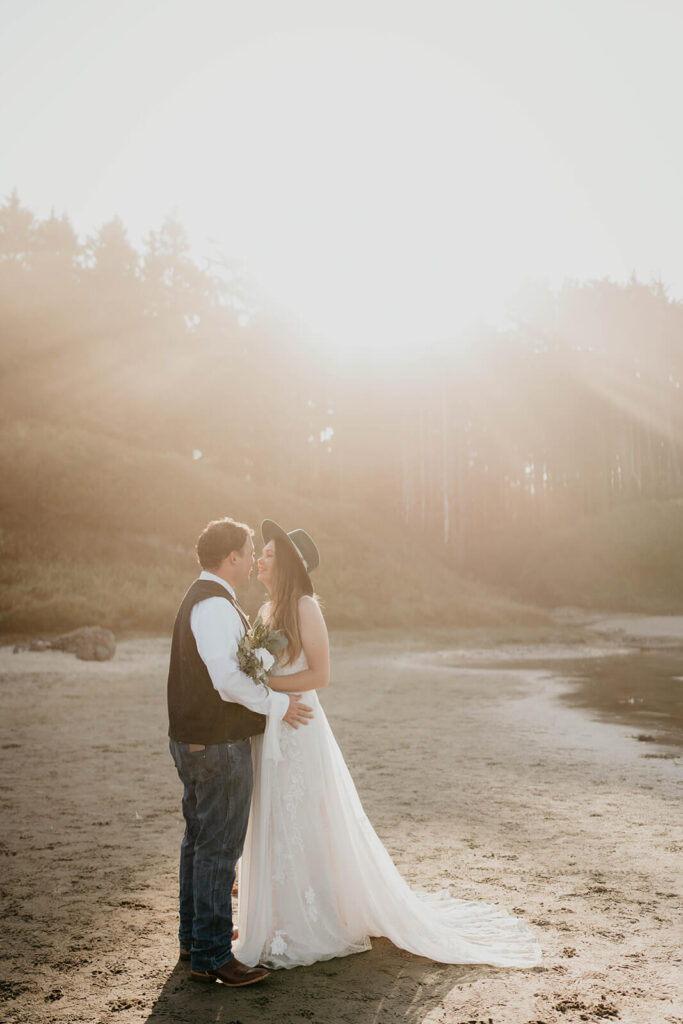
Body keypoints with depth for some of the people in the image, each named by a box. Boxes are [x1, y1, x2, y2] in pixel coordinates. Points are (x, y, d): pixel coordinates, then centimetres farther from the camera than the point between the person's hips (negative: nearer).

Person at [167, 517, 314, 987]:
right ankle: (211, 956, 6)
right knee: (219, 848, -3)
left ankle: (195, 934, 34)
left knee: (199, 839, 20)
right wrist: (277, 705, -16)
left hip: (194, 740, 11)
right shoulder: (216, 605, -20)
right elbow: (229, 678, -27)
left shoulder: (199, 598, 14)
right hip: (219, 745, -11)